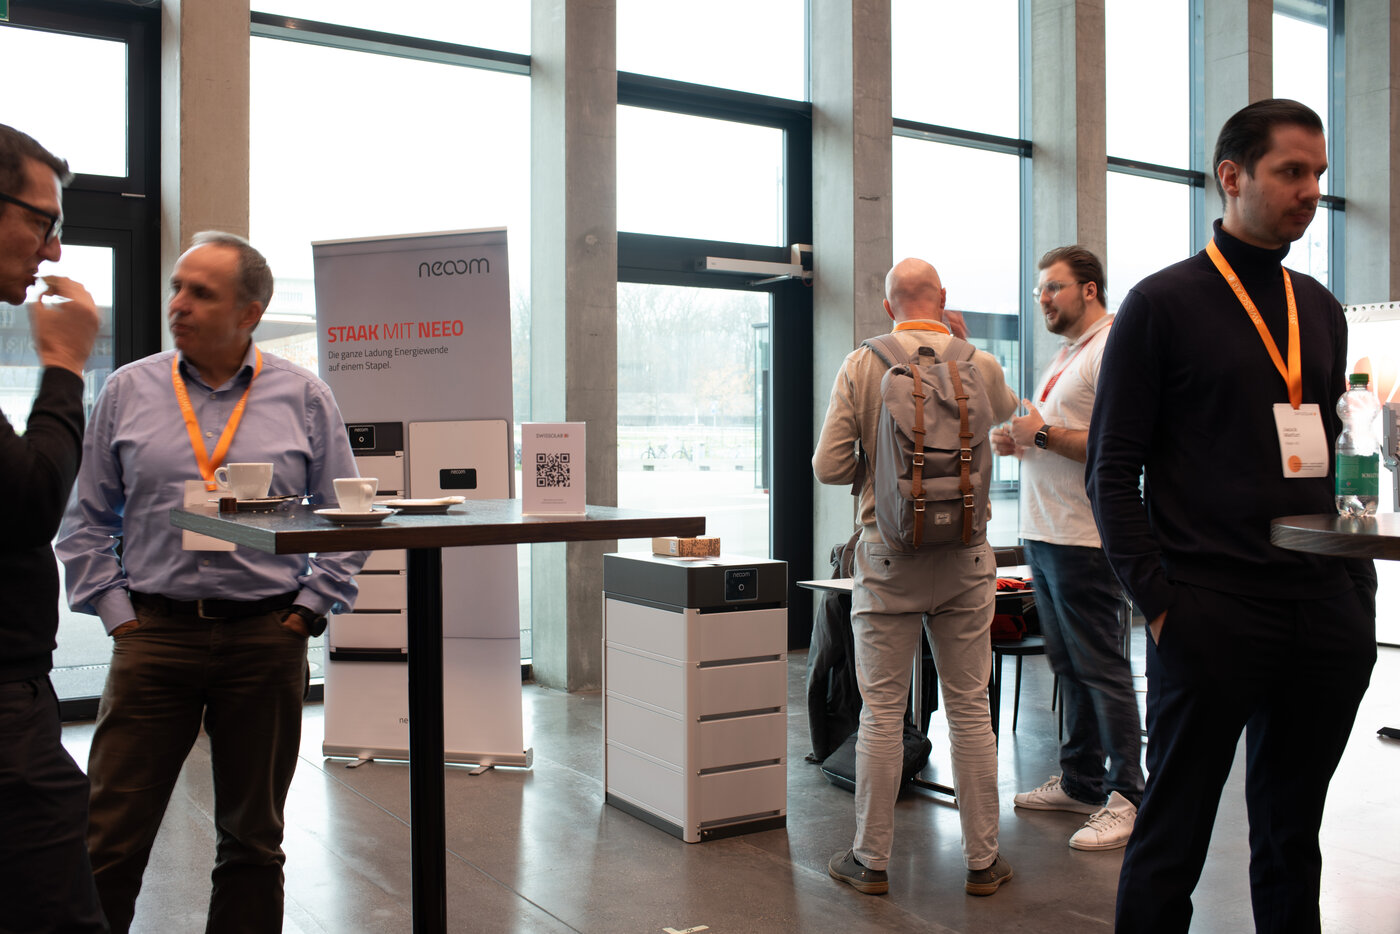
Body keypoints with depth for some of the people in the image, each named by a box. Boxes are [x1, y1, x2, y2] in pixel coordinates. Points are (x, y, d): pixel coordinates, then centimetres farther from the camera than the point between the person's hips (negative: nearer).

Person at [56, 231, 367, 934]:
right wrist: (116, 611, 1)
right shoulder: (127, 391, 7)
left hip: (266, 638, 0)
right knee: (109, 840, 0)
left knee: (253, 840, 11)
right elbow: (86, 520, 10)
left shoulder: (304, 398, 4)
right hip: (154, 633, 0)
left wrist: (308, 609, -1)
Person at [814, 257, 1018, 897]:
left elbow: (828, 467, -6)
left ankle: (871, 860, 16)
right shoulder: (979, 364, 0)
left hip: (888, 558, -1)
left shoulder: (860, 366, -4)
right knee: (970, 709, 9)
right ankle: (982, 860, 18)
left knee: (882, 712, 6)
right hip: (964, 557, 1)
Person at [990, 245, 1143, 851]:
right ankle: (1080, 782, 25)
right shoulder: (1067, 354, 20)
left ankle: (1125, 796, 5)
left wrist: (1045, 433, -18)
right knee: (1068, 664, 15)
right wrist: (1021, 441, 9)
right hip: (1043, 532, 10)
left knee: (1101, 668, -4)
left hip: (1083, 539, -10)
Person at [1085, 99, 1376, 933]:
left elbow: (1331, 457, 19)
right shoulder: (1163, 304, -3)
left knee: (1294, 837, 15)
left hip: (1324, 612, 6)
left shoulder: (1319, 309, 15)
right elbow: (1114, 470, -6)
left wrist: (1358, 586, 10)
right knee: (1172, 840, 3)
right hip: (1211, 613, -5)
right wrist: (1157, 601, -13)